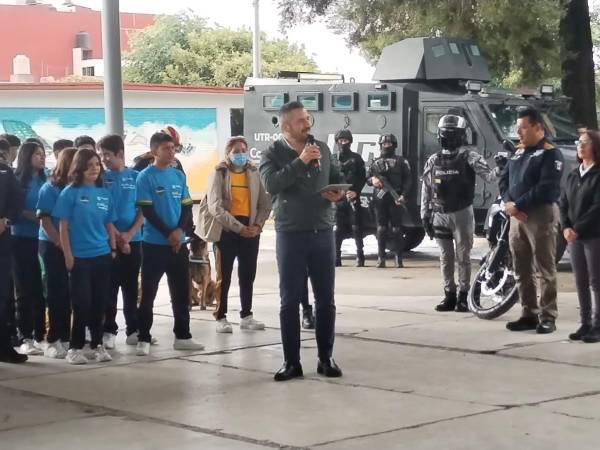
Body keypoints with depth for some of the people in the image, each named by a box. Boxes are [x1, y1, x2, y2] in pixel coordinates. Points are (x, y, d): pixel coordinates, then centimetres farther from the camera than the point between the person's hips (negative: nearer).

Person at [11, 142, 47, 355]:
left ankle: (39, 335, 10)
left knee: (41, 289, 3)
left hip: (43, 240, 3)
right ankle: (26, 337, 3)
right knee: (24, 290, -1)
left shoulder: (46, 181, 10)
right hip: (22, 241, -3)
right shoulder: (16, 180, -1)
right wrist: (31, 215, -18)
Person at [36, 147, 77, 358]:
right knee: (56, 292, 0)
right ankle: (53, 341, 6)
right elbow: (45, 222, -8)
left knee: (68, 293, 7)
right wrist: (63, 245, -14)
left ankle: (65, 338, 14)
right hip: (53, 246, -3)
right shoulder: (49, 189, -4)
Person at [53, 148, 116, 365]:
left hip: (102, 256, 4)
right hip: (79, 257, -4)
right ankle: (75, 347, 7)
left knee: (99, 303, 8)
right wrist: (68, 255, -9)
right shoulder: (70, 193, -4)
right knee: (82, 303, -3)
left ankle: (97, 344, 18)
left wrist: (114, 249, 9)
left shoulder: (104, 193, 9)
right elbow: (63, 226, -5)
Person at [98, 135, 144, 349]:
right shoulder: (102, 177, 0)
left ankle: (133, 329, 15)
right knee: (109, 288, 0)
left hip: (133, 240, 2)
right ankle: (108, 330, 6)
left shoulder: (135, 177, 4)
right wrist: (117, 236, -10)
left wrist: (129, 234, -9)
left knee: (131, 288, 8)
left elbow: (143, 210, 3)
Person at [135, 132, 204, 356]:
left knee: (181, 292, 10)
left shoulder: (179, 175, 9)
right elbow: (147, 211, -12)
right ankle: (143, 339, 4)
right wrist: (168, 234, -14)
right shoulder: (145, 177, -7)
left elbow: (187, 207, 8)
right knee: (148, 293, -1)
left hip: (179, 242, 5)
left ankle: (182, 336, 18)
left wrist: (179, 230, -9)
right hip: (154, 243, -5)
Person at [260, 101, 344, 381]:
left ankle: (326, 358, 16)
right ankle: (291, 361, 9)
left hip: (323, 232, 3)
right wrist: (301, 161, -24)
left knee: (326, 299, 7)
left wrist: (339, 193, -3)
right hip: (290, 234, -3)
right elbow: (271, 183, -22)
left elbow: (337, 178, 19)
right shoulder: (273, 153, -4)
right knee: (290, 301, 2)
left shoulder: (322, 149, 7)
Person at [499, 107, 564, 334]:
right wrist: (508, 203, -7)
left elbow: (546, 188, -17)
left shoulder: (550, 154, -6)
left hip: (541, 214, -8)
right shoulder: (518, 154, 19)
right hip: (517, 216, 8)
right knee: (521, 270, 9)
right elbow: (504, 180, 14)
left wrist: (518, 205, -16)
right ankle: (529, 314, 16)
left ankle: (548, 317, -4)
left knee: (545, 269, -6)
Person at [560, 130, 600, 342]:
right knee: (581, 282, 7)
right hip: (574, 236, 7)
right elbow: (563, 204, 12)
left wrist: (578, 229, -17)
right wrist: (566, 228, -4)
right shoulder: (573, 176, 15)